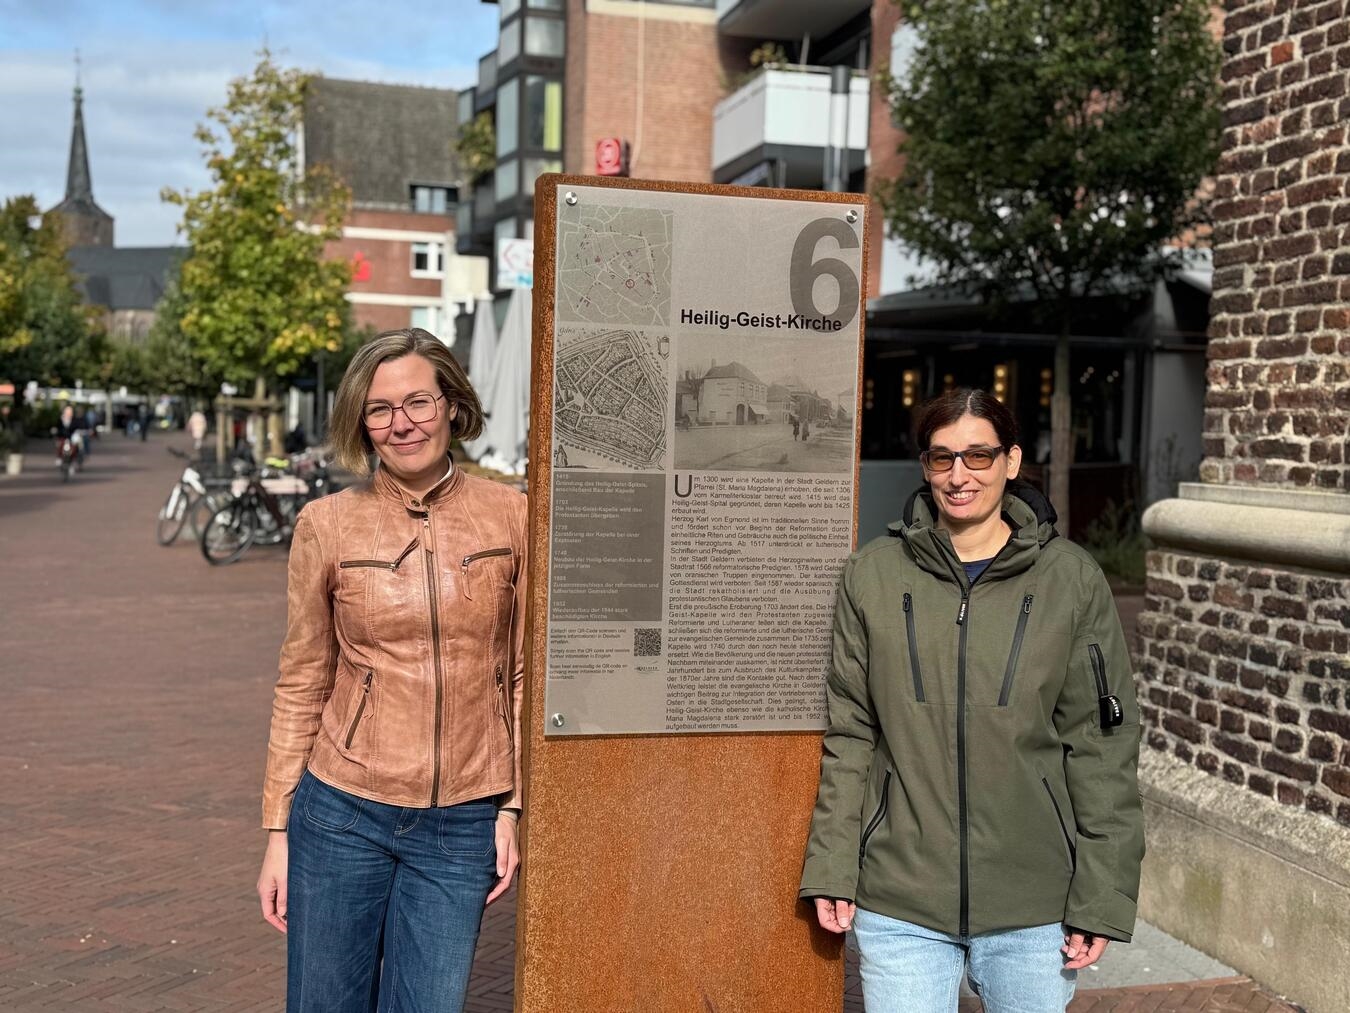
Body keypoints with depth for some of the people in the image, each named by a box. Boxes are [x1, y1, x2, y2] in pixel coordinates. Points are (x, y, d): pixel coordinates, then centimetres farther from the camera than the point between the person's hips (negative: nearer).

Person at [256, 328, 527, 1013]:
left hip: (463, 827, 0)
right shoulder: (325, 526, -2)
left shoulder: (510, 517, -2)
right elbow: (301, 685, 3)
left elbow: (526, 673, 4)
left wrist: (515, 806, 0)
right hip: (342, 813, 0)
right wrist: (278, 832, 3)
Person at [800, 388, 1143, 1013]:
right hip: (899, 901, 0)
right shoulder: (872, 575, -1)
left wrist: (1101, 898, -3)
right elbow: (850, 734, 4)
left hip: (1033, 906, 0)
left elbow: (1102, 745, -1)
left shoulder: (1071, 580, -3)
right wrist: (831, 870, 0)